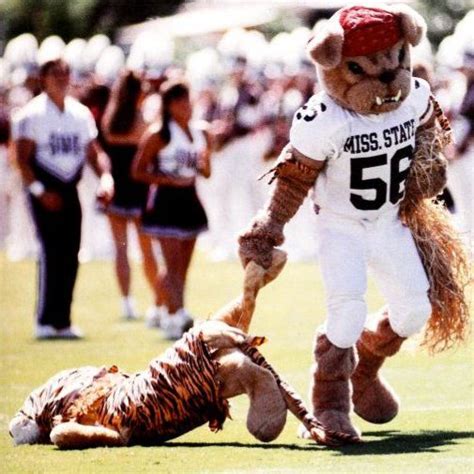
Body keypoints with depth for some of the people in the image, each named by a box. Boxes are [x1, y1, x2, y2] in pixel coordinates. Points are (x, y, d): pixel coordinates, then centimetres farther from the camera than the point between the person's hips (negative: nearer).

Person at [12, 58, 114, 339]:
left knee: (70, 256, 4)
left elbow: (94, 152, 15)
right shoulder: (32, 114, -6)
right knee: (52, 253, -11)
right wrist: (39, 190, -20)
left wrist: (106, 177, -3)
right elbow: (23, 158, -10)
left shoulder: (81, 113, 12)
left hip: (70, 190, 6)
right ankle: (46, 321, -6)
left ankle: (62, 320, 11)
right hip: (46, 193, -6)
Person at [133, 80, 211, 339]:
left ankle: (172, 316, 19)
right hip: (165, 202, -6)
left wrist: (204, 162, -6)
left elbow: (206, 173, 18)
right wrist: (171, 180, -18)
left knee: (183, 266, 9)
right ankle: (176, 316, -17)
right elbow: (138, 171, -9)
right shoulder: (158, 135, -8)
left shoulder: (201, 134, 10)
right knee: (173, 264, -13)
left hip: (189, 201, 6)